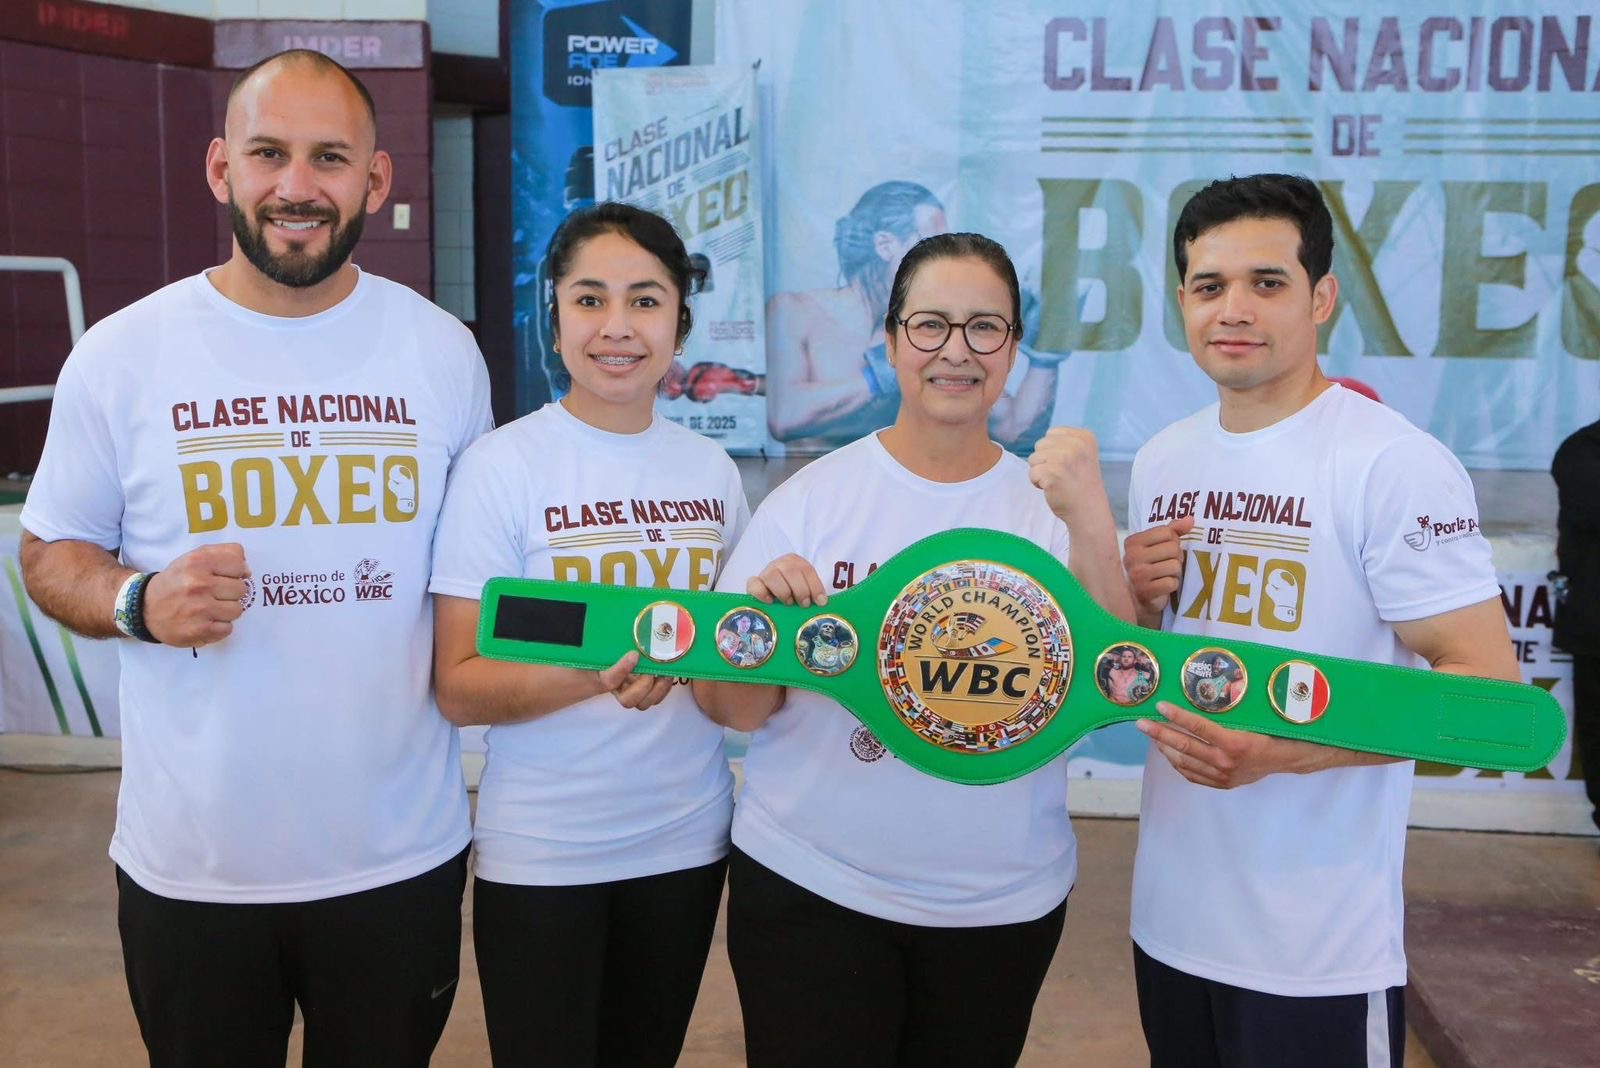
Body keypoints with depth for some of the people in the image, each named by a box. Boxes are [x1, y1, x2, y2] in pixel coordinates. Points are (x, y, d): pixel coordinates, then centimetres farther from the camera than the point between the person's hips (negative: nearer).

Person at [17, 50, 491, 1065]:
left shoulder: (443, 350, -1)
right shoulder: (119, 355, -5)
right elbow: (50, 551, 5)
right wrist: (138, 603, -17)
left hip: (403, 856, 1)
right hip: (189, 865, 0)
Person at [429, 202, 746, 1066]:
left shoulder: (712, 469, 3)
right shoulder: (502, 465, -10)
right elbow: (459, 687, -13)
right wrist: (595, 675, -29)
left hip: (685, 842, 4)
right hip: (541, 855, -4)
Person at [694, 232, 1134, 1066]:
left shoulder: (1052, 503, -2)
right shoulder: (810, 498, -6)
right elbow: (732, 711, -3)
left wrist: (1090, 521, -23)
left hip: (1004, 900, 2)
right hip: (807, 887, -1)